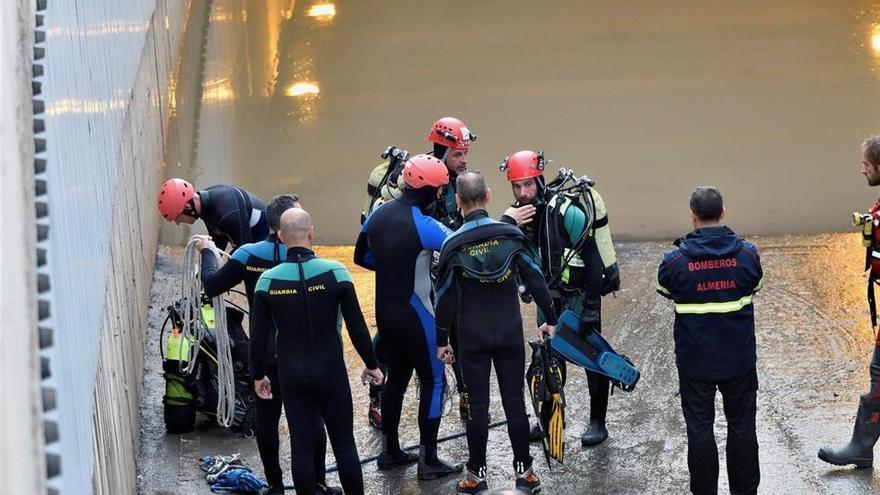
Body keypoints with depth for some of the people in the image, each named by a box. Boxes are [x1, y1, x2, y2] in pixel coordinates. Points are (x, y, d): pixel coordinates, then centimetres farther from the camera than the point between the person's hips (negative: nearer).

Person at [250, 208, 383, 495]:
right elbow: (357, 326, -7)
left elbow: (259, 336, -3)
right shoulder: (334, 272, -12)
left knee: (302, 446, 8)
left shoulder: (268, 281, -8)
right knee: (344, 444, 8)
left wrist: (258, 375, 12)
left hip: (291, 374, 1)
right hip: (330, 371, -1)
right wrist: (371, 364, 7)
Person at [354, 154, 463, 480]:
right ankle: (428, 460, 5)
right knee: (433, 382, 4)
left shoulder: (377, 215, 1)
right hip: (415, 315, -7)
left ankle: (390, 450, 27)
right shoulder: (422, 225, -22)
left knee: (396, 377, 19)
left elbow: (361, 257, 14)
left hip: (384, 312, 7)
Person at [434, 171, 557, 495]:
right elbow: (536, 280, -2)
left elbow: (445, 298, -5)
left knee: (477, 405, 6)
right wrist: (550, 320, 9)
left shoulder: (453, 245, -10)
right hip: (510, 332, 1)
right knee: (514, 401, 8)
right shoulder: (511, 235, -6)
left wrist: (442, 340, 4)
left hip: (472, 336, -1)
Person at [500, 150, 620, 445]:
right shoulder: (522, 212, -2)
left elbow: (593, 258, -22)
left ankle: (598, 422, 10)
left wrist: (591, 307, -23)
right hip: (549, 294, 7)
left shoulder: (566, 211, -24)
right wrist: (507, 224, -23)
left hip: (579, 294, -7)